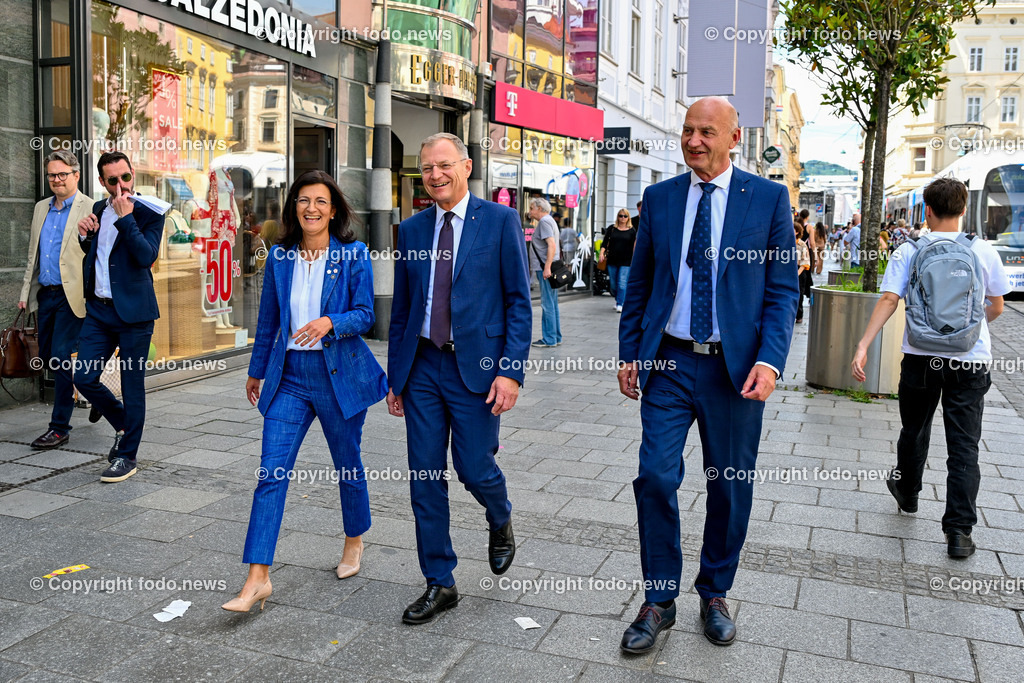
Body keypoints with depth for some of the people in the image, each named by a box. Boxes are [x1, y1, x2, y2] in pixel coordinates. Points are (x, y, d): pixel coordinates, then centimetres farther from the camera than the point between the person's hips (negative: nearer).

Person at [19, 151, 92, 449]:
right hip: (45, 294, 8)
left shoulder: (90, 210, -7)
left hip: (72, 296, -7)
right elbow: (33, 254, 20)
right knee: (46, 357, 13)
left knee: (61, 358, -8)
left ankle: (60, 427, 0)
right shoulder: (41, 208, 15)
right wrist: (26, 292, 16)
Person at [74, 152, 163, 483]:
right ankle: (123, 424, 27)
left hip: (133, 312, -6)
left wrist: (126, 218, -23)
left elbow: (147, 256, -21)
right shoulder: (98, 209, 12)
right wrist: (85, 236, 4)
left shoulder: (149, 213, -7)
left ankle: (127, 455, 15)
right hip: (99, 309, 6)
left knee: (132, 386, 2)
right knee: (84, 378, 2)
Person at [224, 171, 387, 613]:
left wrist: (330, 322, -26)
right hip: (289, 375, 2)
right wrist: (257, 370, 20)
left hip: (340, 373, -2)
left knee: (347, 464, 13)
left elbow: (365, 315, -7)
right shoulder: (279, 257, 6)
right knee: (271, 471, -6)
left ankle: (355, 540, 39)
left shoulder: (354, 255, -3)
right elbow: (268, 320, 14)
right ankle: (257, 578, -2)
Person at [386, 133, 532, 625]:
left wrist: (510, 370, -13)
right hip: (422, 367, 4)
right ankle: (439, 584, 20)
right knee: (425, 477, 6)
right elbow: (401, 308, 13)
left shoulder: (500, 221, -2)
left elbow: (519, 302, -5)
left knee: (474, 469, -1)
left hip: (477, 365, -4)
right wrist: (394, 376, 12)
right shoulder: (411, 229, 10)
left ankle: (500, 521, 36)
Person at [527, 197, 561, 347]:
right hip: (549, 269, 10)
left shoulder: (544, 221, -11)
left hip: (545, 269, -10)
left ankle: (549, 339, -4)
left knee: (547, 304, -7)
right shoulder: (549, 220, 20)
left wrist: (547, 267, -26)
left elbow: (552, 245, -22)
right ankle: (556, 337, 19)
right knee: (552, 304, 13)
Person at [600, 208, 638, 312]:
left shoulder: (632, 230, 5)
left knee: (622, 283, -11)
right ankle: (617, 300, 32)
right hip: (612, 260, 2)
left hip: (625, 261, -2)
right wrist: (602, 252, -10)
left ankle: (620, 305, -6)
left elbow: (634, 246, 6)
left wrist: (634, 260, 3)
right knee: (613, 283, 8)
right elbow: (605, 242, 6)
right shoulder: (611, 229, 8)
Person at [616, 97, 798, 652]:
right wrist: (629, 353, 5)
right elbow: (639, 283, 10)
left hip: (736, 367, -1)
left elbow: (782, 288, -1)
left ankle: (714, 595, 30)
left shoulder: (768, 198, 0)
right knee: (655, 477, -4)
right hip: (668, 362, 1)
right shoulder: (659, 198, 6)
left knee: (730, 487, 10)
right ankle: (659, 601, 14)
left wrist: (770, 359, -13)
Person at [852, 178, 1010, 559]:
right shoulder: (984, 252, -1)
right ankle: (959, 530, 1)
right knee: (964, 445, 3)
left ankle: (907, 493, 42)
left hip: (921, 359, 1)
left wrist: (863, 347, -18)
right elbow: (997, 307, 9)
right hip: (970, 360, 0)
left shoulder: (908, 252, -4)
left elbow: (889, 300, -15)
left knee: (914, 431, 20)